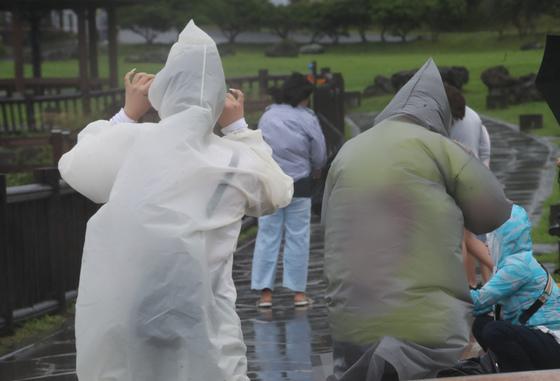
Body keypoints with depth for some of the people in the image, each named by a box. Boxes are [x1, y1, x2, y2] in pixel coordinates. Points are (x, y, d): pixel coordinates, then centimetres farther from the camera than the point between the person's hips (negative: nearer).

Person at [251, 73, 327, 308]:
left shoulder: (267, 117, 1)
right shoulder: (307, 119, -8)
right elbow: (319, 155, -3)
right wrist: (315, 170, 18)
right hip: (298, 185, -2)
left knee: (267, 236, 6)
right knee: (297, 238, 6)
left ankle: (265, 292, 4)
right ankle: (298, 292, 9)